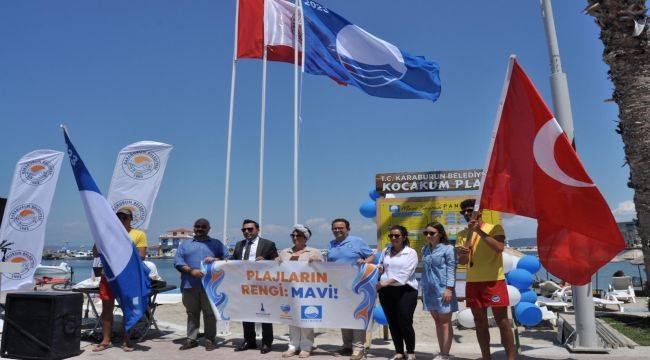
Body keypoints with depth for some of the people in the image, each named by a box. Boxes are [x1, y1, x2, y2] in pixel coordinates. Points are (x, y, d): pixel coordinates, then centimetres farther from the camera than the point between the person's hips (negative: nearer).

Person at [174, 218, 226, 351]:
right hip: (189, 285, 1)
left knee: (210, 314, 1)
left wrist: (215, 259, -12)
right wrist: (191, 270, -12)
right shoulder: (184, 244, 15)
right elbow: (177, 262, 3)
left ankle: (210, 340, 9)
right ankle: (191, 339, 17)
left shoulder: (216, 244, 14)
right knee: (192, 313, 8)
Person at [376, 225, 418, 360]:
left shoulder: (410, 253, -2)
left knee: (405, 322, -5)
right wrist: (379, 269, -1)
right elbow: (380, 267, 23)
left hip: (405, 290, -5)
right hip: (386, 291, 5)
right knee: (392, 322, 8)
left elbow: (404, 274, -13)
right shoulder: (386, 251, 14)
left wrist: (386, 282, -20)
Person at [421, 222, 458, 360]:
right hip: (429, 290, 6)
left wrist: (449, 288, -16)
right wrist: (422, 288, 14)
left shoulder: (448, 248, -6)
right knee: (437, 321, 12)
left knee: (445, 322, 2)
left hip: (442, 290, -6)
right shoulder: (425, 249, 12)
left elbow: (451, 269, -10)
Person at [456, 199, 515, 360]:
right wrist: (464, 253, -20)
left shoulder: (495, 228, 0)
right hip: (473, 282, 4)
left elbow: (499, 248, -18)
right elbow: (462, 261, 3)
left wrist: (480, 231, -19)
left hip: (494, 281, -4)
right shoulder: (462, 234, 9)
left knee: (502, 321, -1)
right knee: (480, 322, 10)